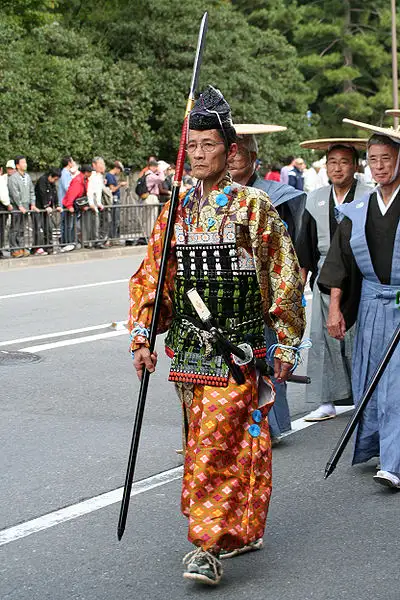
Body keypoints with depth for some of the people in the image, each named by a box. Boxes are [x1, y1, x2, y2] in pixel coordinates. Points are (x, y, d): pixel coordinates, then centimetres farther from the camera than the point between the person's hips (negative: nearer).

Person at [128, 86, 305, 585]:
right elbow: (151, 278, 11)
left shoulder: (254, 207, -4)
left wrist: (285, 346, -3)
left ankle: (209, 545, -7)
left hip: (240, 351, -5)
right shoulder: (176, 212, 8)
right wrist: (143, 338, 2)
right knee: (216, 443, 13)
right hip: (189, 351, 5)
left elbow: (285, 278, -2)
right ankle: (241, 531, 28)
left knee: (217, 444, -12)